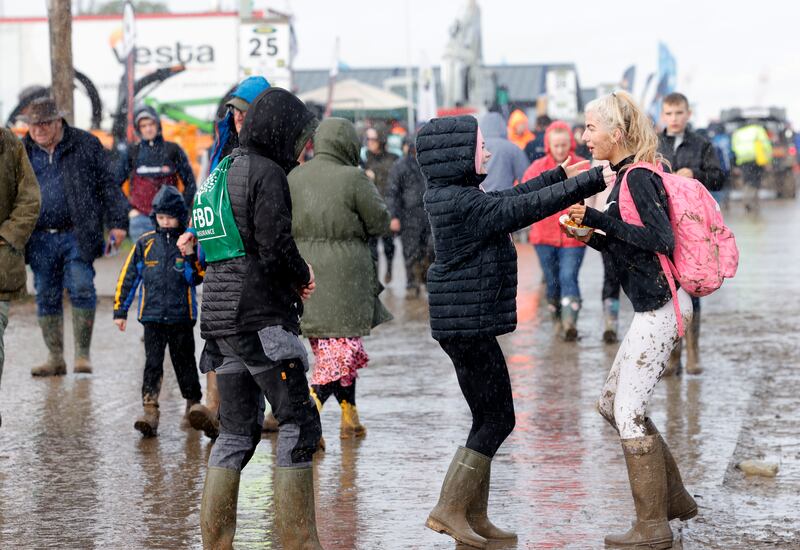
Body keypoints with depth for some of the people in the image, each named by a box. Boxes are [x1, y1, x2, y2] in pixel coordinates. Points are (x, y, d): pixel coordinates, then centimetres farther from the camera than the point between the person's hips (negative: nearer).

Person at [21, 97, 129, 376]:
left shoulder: (86, 145, 3)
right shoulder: (23, 152, 11)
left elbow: (107, 185, 3)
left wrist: (117, 222, -4)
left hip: (77, 235, -3)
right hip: (41, 238, 3)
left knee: (81, 289, -10)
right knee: (46, 297, 5)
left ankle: (82, 354, 0)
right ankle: (55, 358, 13)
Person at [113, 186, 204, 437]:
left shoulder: (189, 243, 0)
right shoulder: (145, 243, 4)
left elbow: (196, 278, -6)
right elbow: (129, 276, 9)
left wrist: (190, 256, -22)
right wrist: (120, 310, 9)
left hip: (182, 315, -1)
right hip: (153, 316, 1)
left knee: (184, 362, 12)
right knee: (152, 364, -7)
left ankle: (193, 405, 29)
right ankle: (150, 412, -14)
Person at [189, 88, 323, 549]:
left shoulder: (223, 172, 18)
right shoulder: (266, 173, -10)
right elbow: (276, 247, -18)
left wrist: (295, 273, 12)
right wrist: (304, 277, 1)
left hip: (221, 315, 9)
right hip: (261, 316, -9)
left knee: (237, 432, 11)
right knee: (299, 423, -4)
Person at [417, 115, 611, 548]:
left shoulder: (454, 196, 11)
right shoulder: (461, 202, -20)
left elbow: (511, 199, 23)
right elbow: (527, 207, -21)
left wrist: (561, 174, 27)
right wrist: (593, 181, -17)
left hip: (467, 324, 10)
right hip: (467, 324, -10)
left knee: (489, 419, 13)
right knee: (497, 418, -4)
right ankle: (448, 509, -2)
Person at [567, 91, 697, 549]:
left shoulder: (638, 178, -15)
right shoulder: (628, 175, 14)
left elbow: (661, 239, -24)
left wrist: (599, 219, -22)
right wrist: (592, 236, 4)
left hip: (661, 306, -10)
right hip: (656, 305, 10)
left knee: (630, 413, -6)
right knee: (612, 403, 15)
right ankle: (674, 498, 24)